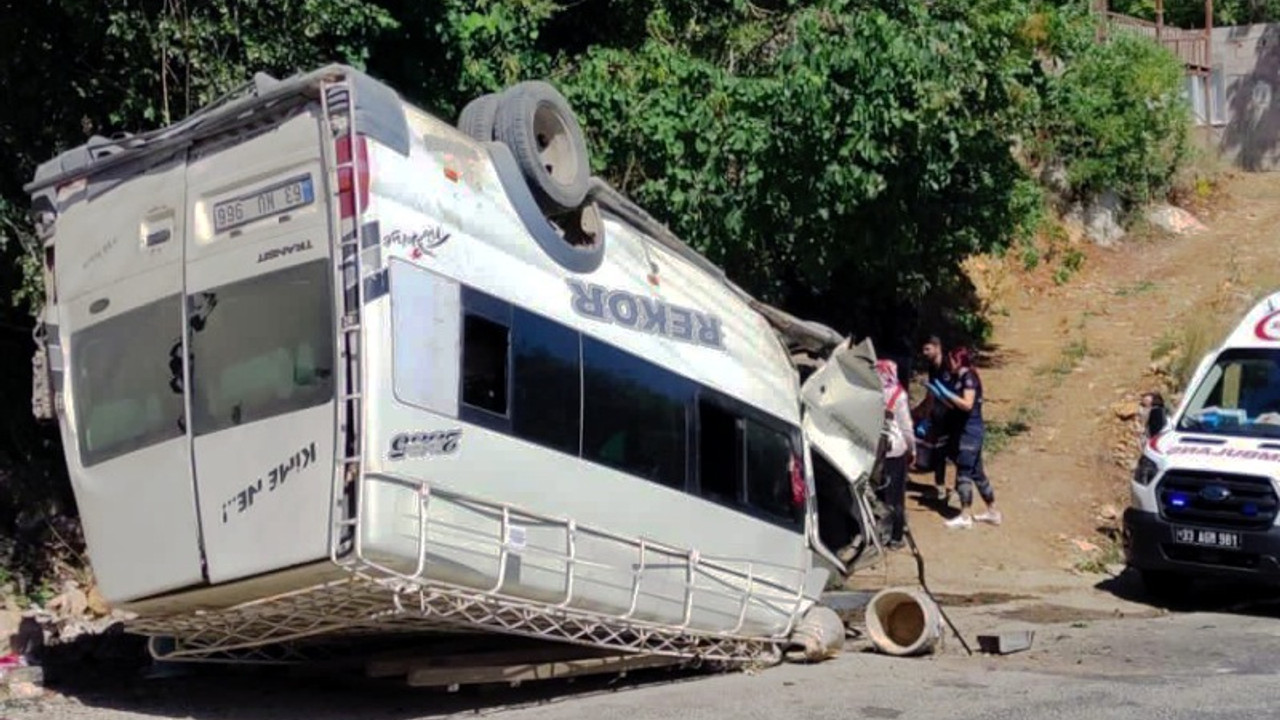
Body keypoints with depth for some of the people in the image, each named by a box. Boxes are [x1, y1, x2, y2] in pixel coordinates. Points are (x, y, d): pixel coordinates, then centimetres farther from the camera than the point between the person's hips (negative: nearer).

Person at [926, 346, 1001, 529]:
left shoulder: (969, 377, -14)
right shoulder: (959, 378, 13)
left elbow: (967, 404, -24)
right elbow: (955, 406, 16)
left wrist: (946, 392, -23)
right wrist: (938, 394, 8)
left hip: (970, 432, -10)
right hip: (963, 431, 10)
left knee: (964, 473, -6)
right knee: (977, 472, 14)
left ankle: (965, 517, -2)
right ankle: (992, 512, 22)